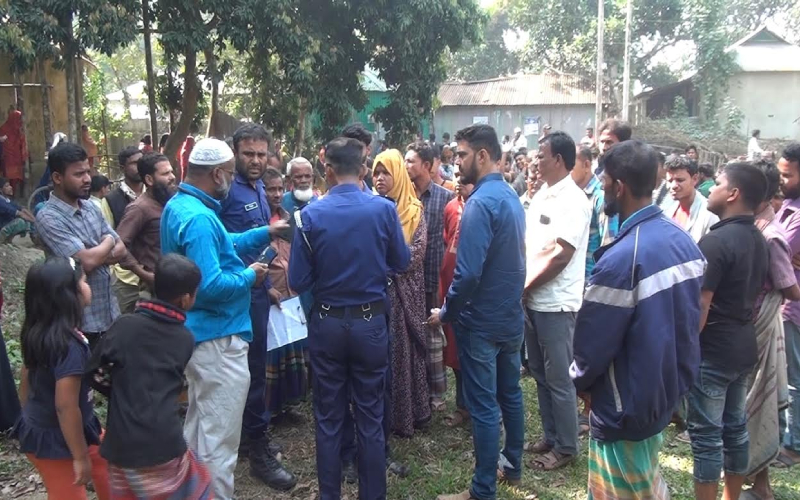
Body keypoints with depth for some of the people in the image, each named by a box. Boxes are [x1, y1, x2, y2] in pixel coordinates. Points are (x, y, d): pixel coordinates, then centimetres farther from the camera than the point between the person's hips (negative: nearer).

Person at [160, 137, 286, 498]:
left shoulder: (178, 205, 8)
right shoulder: (199, 218, -24)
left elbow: (220, 246, 17)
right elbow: (211, 286, -30)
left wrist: (265, 233, 10)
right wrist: (250, 276, -14)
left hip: (198, 333, 11)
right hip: (218, 338, -11)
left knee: (199, 427, 26)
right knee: (219, 438, 2)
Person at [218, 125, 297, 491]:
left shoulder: (259, 188, 12)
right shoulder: (228, 190, -15)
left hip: (257, 289, 9)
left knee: (254, 365, 17)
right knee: (253, 369, -2)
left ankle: (247, 435, 32)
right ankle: (259, 451, 9)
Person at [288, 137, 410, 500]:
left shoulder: (310, 214, -11)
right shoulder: (384, 209, -10)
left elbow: (297, 282, -8)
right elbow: (402, 263, 2)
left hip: (327, 324, 0)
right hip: (371, 323, 0)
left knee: (328, 418, 13)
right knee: (370, 417, 12)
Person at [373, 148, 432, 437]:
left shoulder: (414, 210, 1)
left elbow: (416, 253, -8)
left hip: (404, 291, -1)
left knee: (405, 349, 5)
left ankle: (408, 414, 19)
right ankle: (384, 415, 18)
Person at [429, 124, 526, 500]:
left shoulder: (480, 202, -21)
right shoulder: (511, 196, 7)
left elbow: (468, 273, -26)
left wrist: (445, 313, -12)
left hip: (481, 322, -9)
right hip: (511, 316, 9)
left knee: (483, 407, 2)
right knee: (510, 394, 20)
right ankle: (512, 466, 37)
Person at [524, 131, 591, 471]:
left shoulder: (573, 200, -15)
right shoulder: (542, 195, 12)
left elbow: (560, 254, -20)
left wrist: (525, 286, -12)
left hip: (556, 303, -8)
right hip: (534, 300, 9)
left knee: (558, 378, 3)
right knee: (540, 373, 17)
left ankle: (566, 447, 18)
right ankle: (551, 436, 32)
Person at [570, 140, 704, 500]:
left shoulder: (621, 258, -29)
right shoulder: (683, 241, -2)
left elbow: (592, 345, -22)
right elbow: (689, 320, 7)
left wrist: (578, 379, -1)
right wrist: (672, 374, 16)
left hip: (628, 406, -8)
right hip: (666, 391, 8)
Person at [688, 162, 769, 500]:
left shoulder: (717, 240, -20)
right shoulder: (759, 241, 8)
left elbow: (700, 305, -21)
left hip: (714, 349, -9)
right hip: (744, 345, 9)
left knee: (706, 433, 2)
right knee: (735, 426, 18)